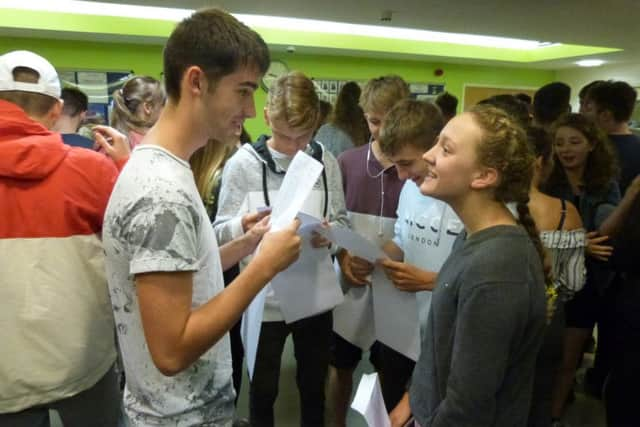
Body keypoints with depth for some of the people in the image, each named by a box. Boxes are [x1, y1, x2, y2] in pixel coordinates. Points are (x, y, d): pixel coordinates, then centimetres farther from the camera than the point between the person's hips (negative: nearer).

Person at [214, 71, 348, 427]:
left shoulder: (326, 161, 0)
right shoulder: (243, 163, -9)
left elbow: (342, 220, 4)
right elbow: (222, 231, -9)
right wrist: (244, 226, -31)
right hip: (265, 299, -2)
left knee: (314, 385, 21)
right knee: (263, 389, 17)